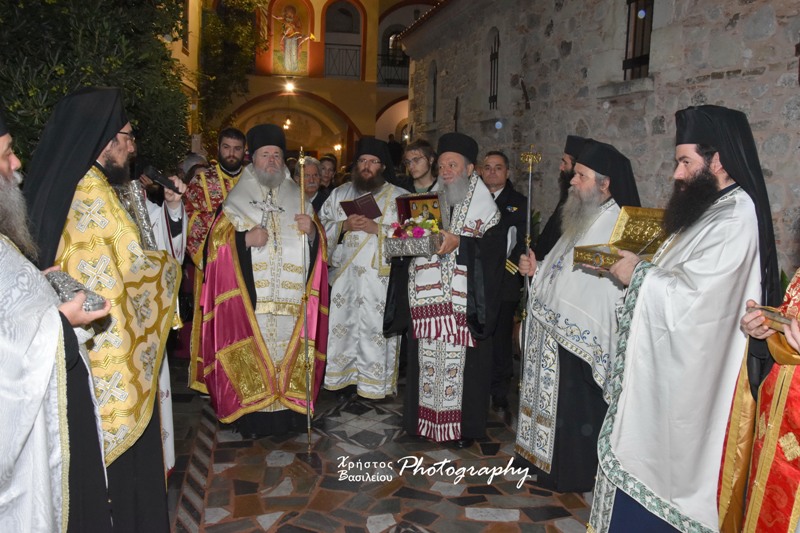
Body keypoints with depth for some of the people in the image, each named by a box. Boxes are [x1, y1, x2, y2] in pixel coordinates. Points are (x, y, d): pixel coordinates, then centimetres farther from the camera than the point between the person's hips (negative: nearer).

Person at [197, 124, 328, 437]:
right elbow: (217, 241, 2)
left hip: (291, 297, 2)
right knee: (253, 352, -5)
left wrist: (311, 231, -7)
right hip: (249, 297, -2)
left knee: (289, 347, 0)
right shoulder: (237, 199, 8)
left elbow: (319, 245, 15)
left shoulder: (297, 198, 16)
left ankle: (289, 410, 12)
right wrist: (245, 239, -15)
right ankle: (253, 416, 5)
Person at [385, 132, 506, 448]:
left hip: (462, 302, -4)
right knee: (427, 359, 7)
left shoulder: (483, 200, 2)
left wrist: (459, 243, -20)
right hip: (427, 300, 4)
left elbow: (495, 244, -8)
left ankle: (464, 425, 13)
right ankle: (427, 419, 20)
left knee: (461, 360, -1)